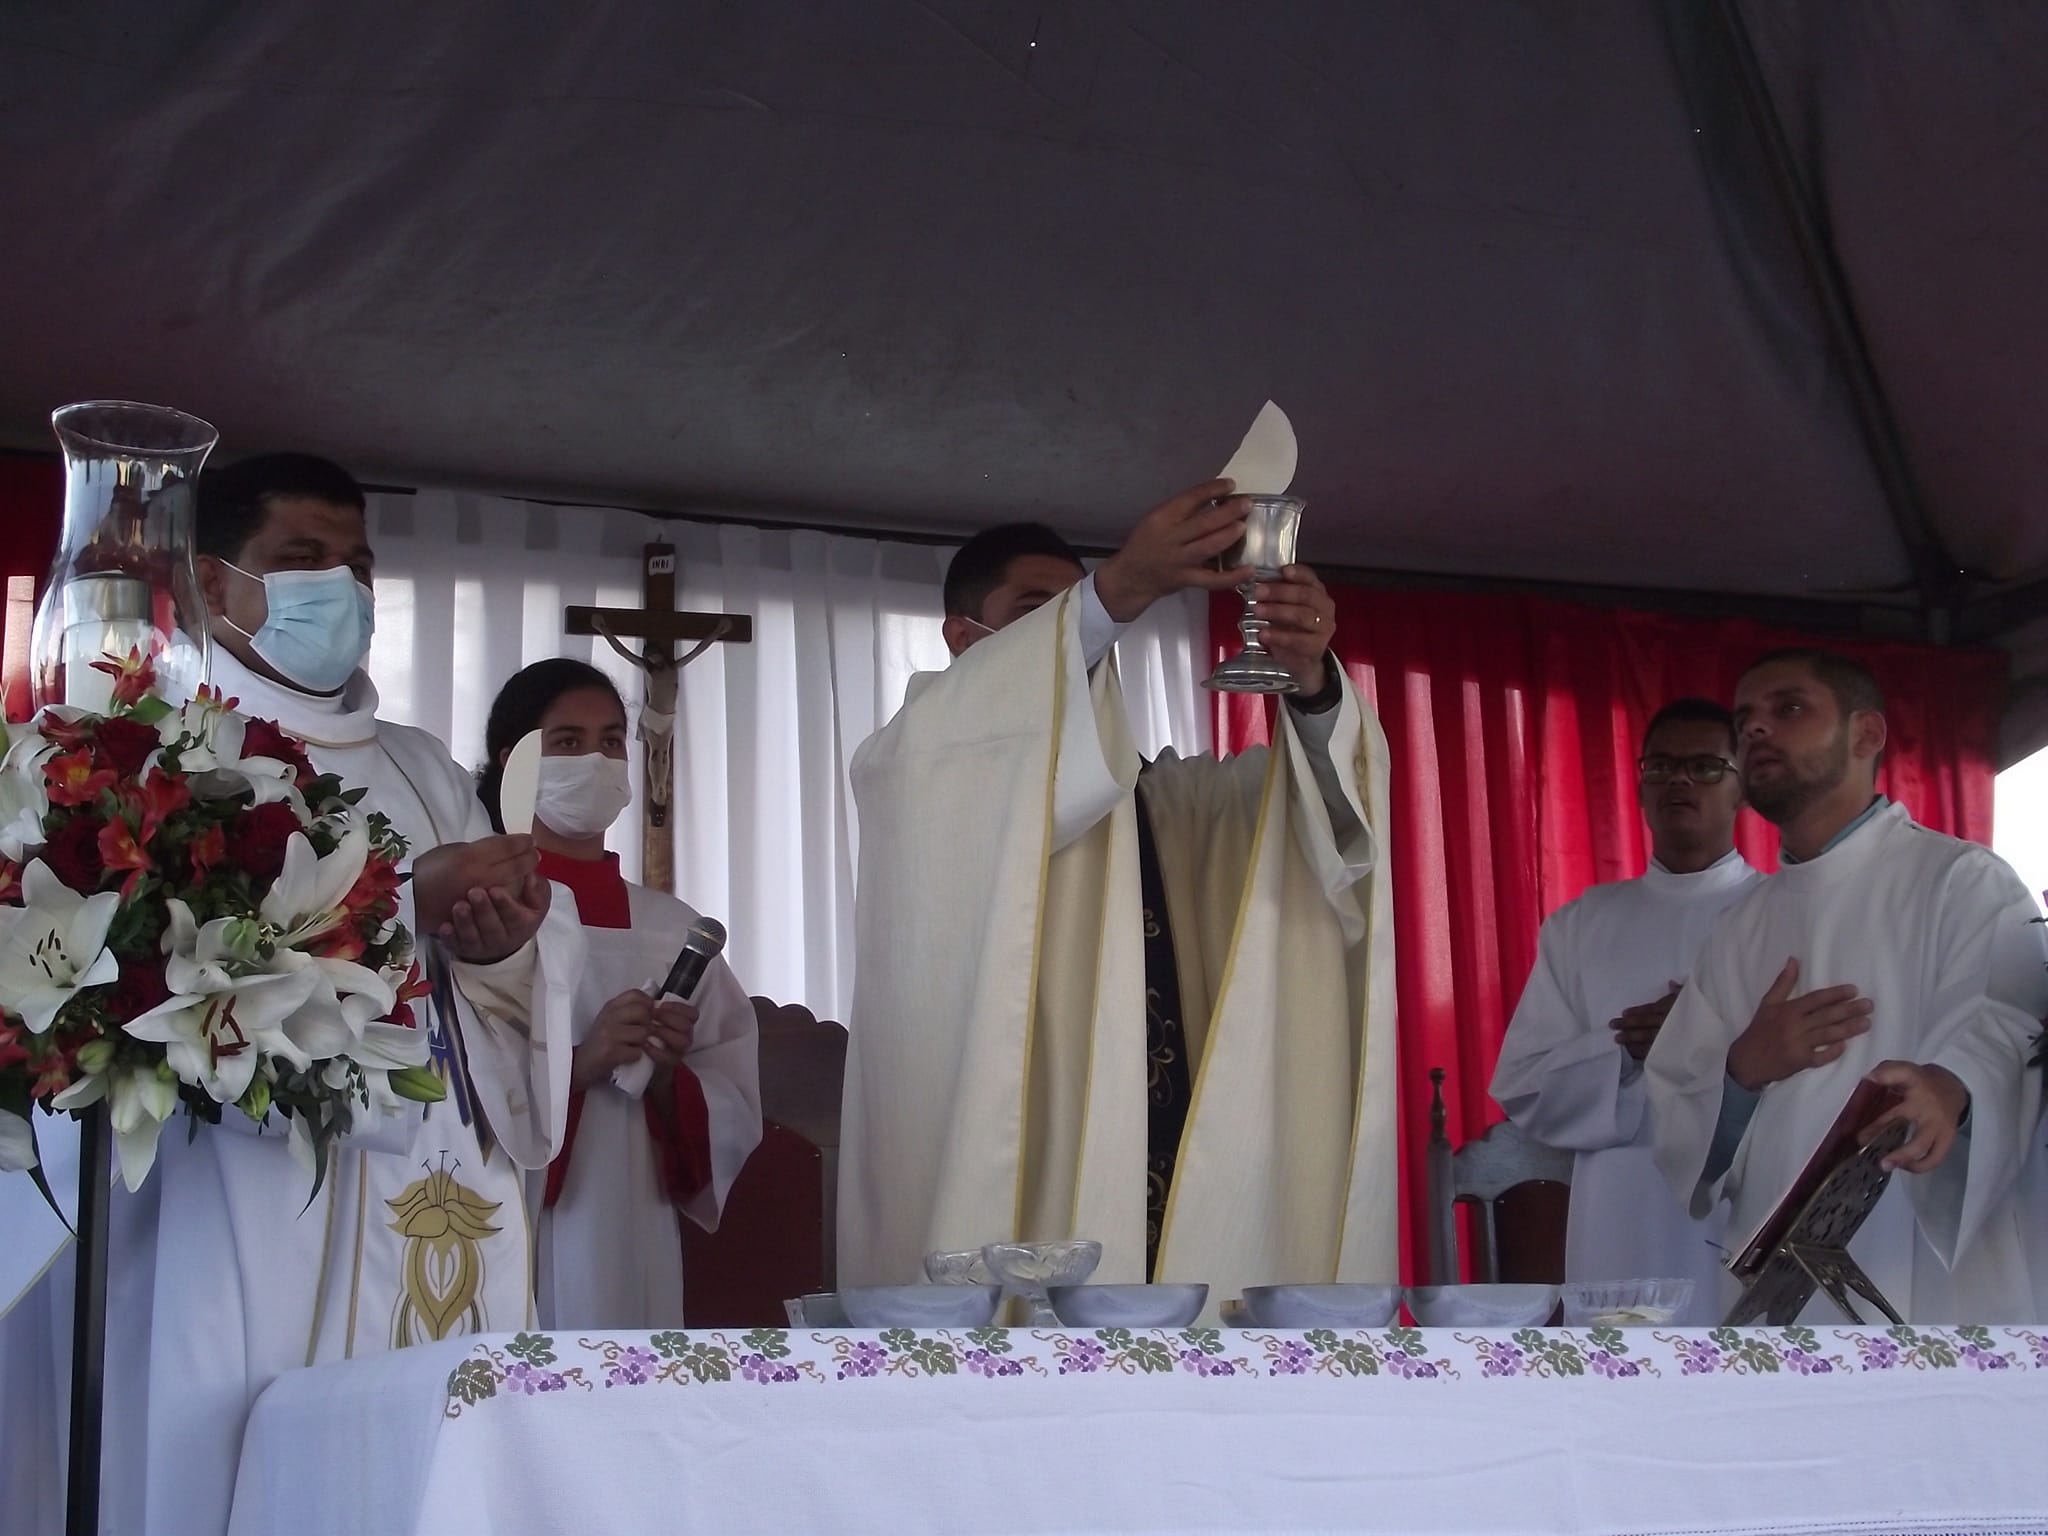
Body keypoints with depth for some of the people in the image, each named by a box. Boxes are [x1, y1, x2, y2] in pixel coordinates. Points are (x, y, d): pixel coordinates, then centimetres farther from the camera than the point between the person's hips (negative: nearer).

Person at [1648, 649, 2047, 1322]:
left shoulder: (1963, 882, -3)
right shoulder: (1739, 932, 13)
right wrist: (1743, 1073, -11)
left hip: (1937, 1298, -5)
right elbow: (1674, 1126, 9)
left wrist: (1949, 1090, -41)